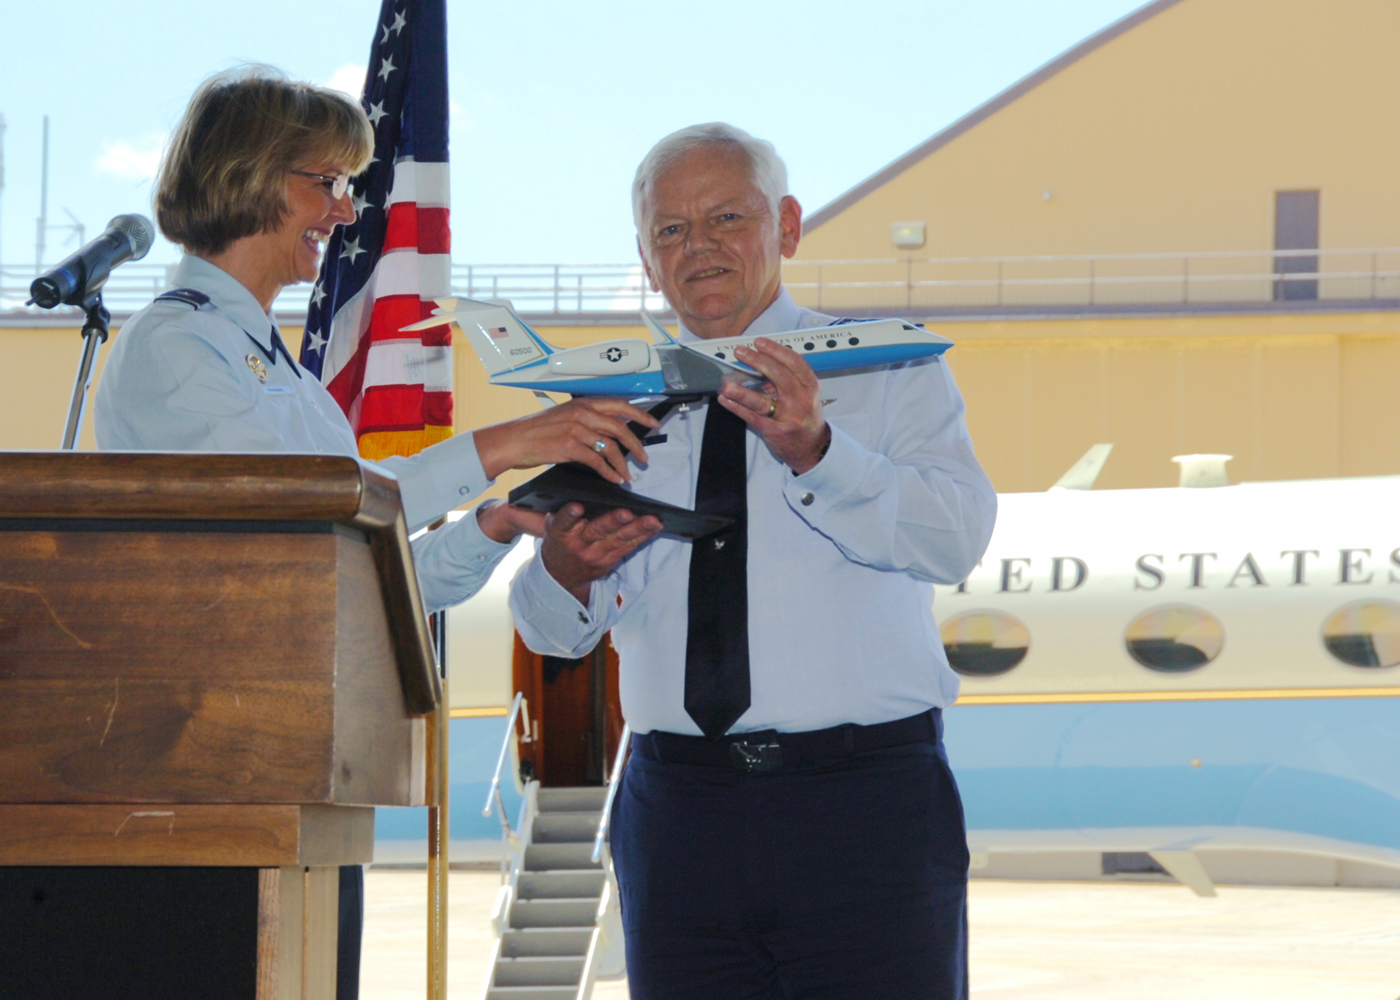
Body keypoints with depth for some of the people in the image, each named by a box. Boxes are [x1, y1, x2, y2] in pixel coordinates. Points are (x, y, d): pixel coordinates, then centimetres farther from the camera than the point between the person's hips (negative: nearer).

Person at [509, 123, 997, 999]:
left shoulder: (891, 372, 6)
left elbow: (957, 538, -11)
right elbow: (558, 630, 9)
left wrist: (815, 450, -26)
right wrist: (565, 571, -14)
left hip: (868, 804, -3)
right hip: (679, 812, 3)